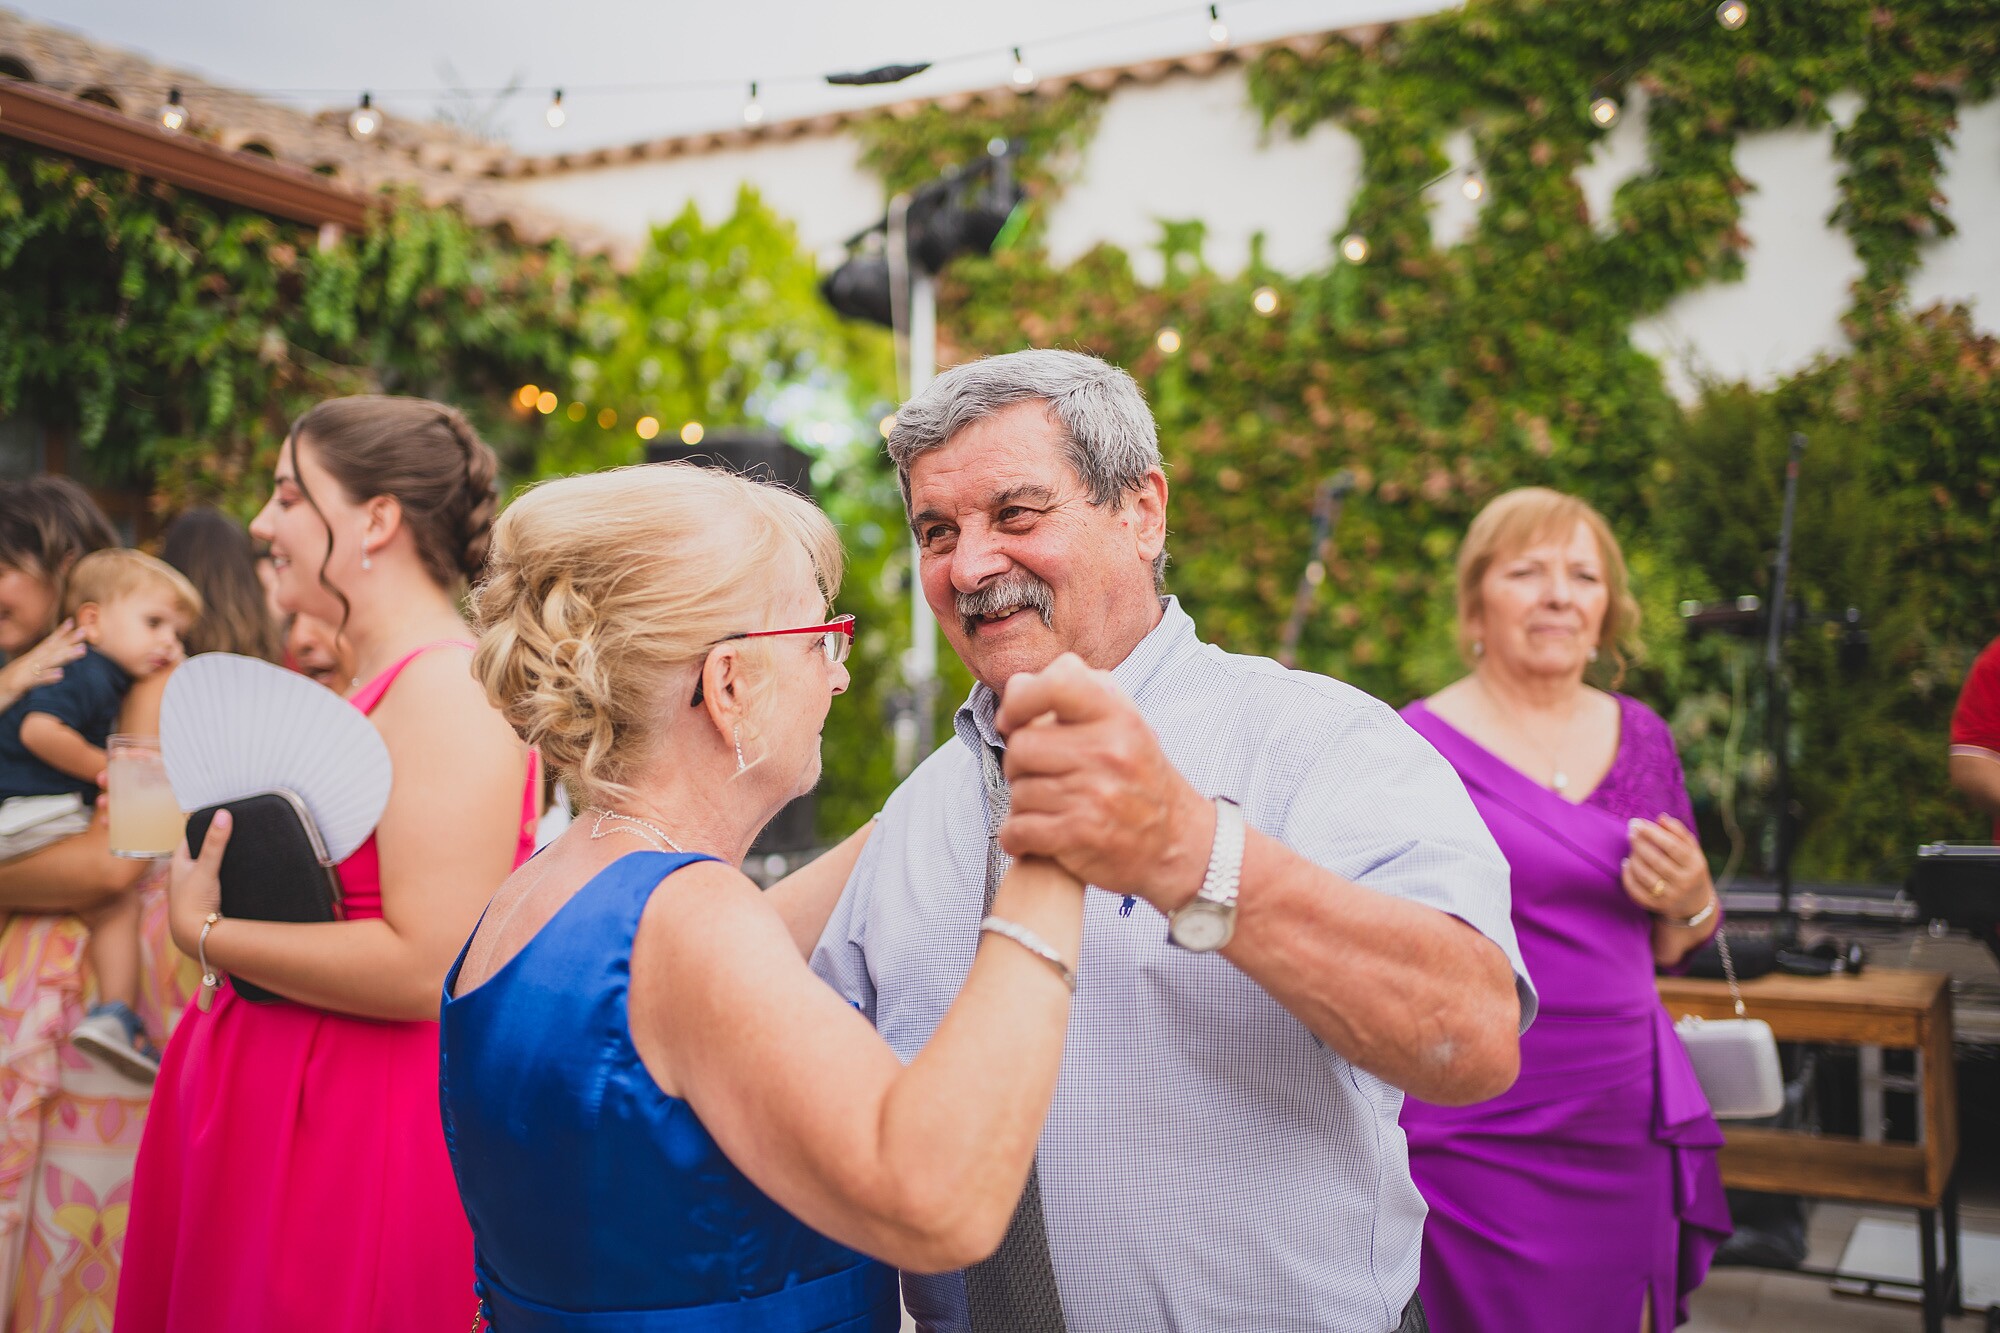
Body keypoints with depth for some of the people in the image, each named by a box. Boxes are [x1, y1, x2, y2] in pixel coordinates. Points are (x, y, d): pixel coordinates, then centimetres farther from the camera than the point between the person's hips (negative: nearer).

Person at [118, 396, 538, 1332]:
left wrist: (206, 933, -15)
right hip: (280, 1100, 9)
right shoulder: (376, 684, 13)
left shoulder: (450, 686, -18)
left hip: (374, 1124, -9)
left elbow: (427, 965, -25)